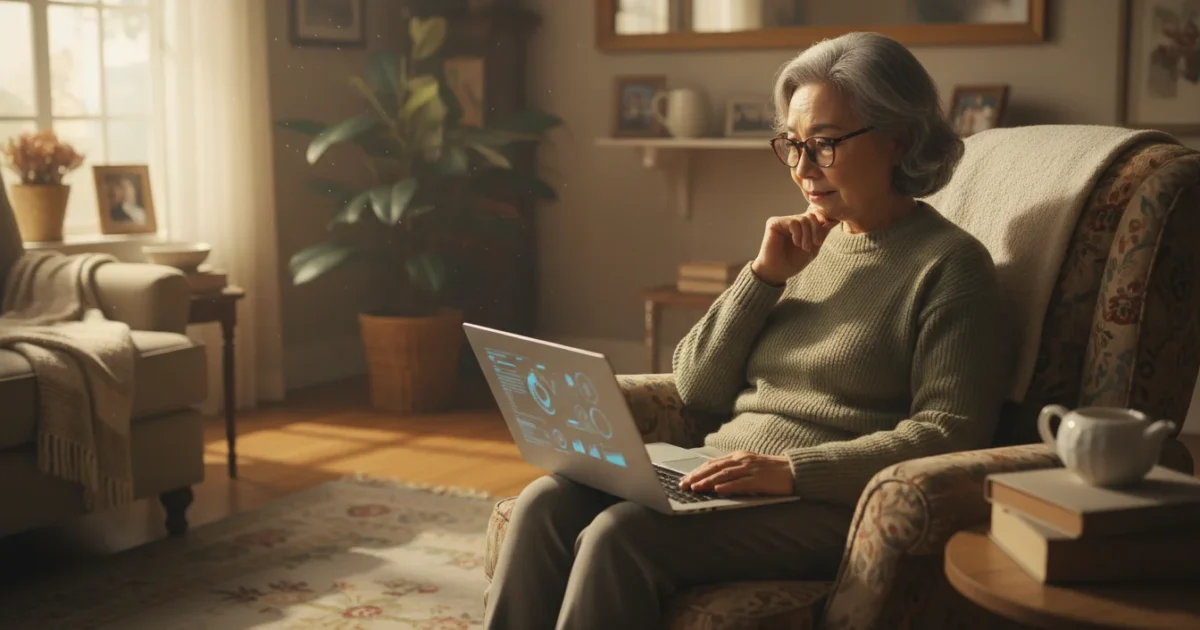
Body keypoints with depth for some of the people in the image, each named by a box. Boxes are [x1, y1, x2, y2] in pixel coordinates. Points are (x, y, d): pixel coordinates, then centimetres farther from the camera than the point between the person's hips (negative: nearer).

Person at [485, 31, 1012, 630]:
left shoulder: (949, 264, -2)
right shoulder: (805, 245, 17)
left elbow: (949, 435, -13)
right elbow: (698, 388, 12)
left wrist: (792, 469, -23)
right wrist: (766, 275, 0)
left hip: (830, 505, -6)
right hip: (721, 479, 7)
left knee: (621, 535, -28)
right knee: (545, 505, -17)